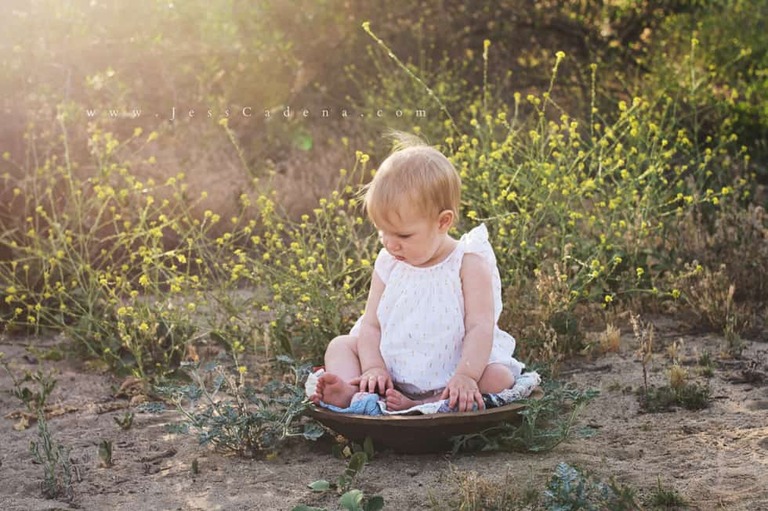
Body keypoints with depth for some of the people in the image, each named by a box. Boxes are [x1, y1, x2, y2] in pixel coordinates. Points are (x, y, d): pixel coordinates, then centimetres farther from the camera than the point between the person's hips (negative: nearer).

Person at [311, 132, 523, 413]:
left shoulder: (469, 263, -12)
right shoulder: (388, 264, 1)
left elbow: (480, 326, -19)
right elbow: (371, 325, 1)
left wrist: (466, 376, -33)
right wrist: (373, 368, -16)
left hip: (448, 376, -4)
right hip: (392, 373, 4)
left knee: (499, 378, -29)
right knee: (340, 345, -2)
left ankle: (416, 407, -41)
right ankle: (351, 393, -31)